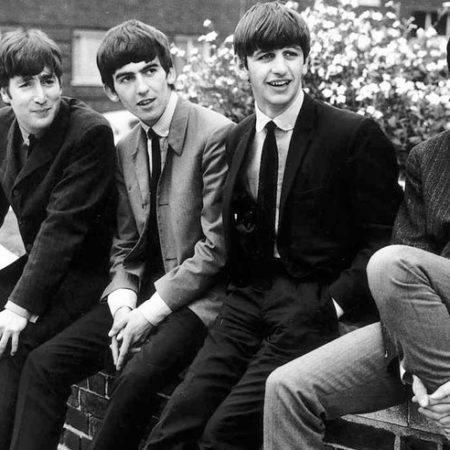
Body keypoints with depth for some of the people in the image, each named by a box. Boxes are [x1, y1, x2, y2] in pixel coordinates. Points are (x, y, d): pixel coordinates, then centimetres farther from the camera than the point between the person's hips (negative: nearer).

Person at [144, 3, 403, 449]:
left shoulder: (355, 135, -4)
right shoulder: (236, 139, 13)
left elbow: (381, 239, -4)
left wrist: (336, 303, -14)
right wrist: (240, 291, 3)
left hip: (317, 304, -4)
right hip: (249, 300, 5)